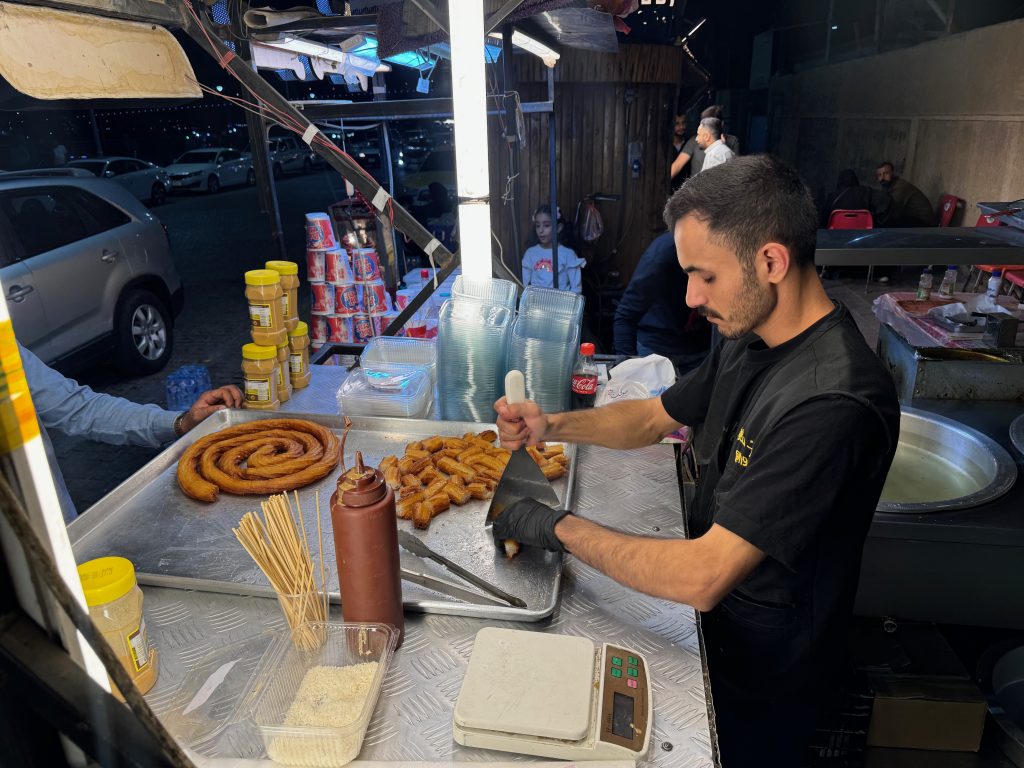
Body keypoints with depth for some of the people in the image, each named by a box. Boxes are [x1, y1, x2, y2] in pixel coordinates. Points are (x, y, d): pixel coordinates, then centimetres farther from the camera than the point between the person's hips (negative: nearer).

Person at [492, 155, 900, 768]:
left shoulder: (831, 401, -36)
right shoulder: (749, 339, -5)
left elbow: (702, 578, -36)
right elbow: (657, 417, 7)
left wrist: (560, 528, -25)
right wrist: (552, 426, -10)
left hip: (764, 671, -7)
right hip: (716, 623, 7)